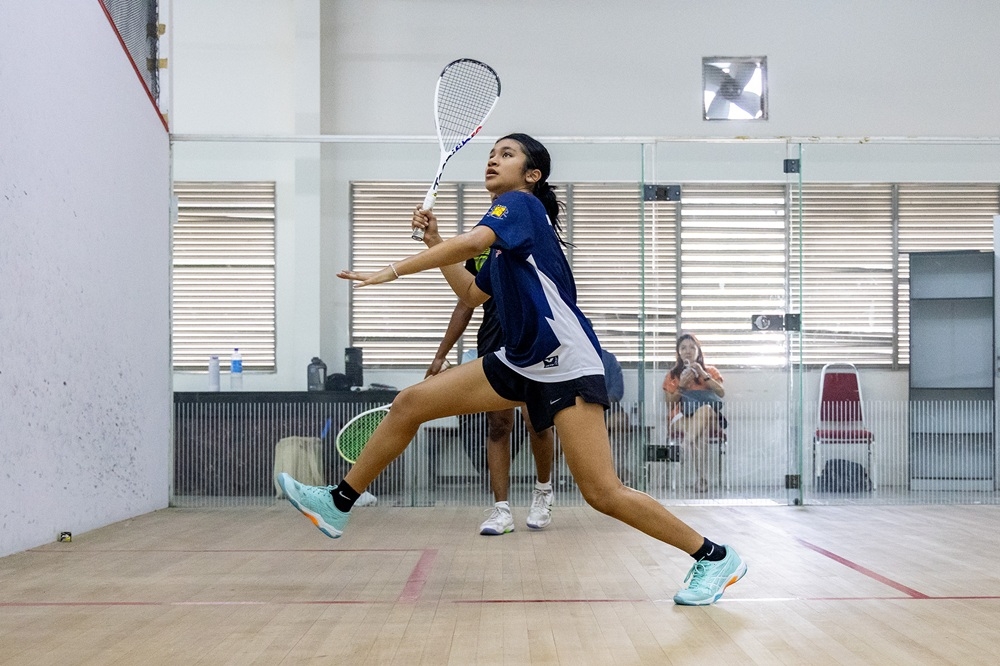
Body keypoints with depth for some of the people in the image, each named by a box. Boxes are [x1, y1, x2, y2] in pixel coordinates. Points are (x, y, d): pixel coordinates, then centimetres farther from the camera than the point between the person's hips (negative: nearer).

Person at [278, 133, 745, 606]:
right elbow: (471, 294, 27)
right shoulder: (505, 243, 17)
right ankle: (338, 504, 15)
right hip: (520, 362, 9)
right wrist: (434, 241, 19)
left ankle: (715, 557, 4)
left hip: (567, 367, -9)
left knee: (603, 494, -12)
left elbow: (471, 243, -29)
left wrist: (394, 270, -29)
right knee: (410, 404, 3)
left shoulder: (521, 204, -9)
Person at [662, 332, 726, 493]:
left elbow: (721, 393, 5)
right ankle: (702, 478, -50)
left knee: (705, 409, -45)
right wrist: (681, 386, -6)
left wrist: (703, 375, -4)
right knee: (701, 434, -43)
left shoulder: (710, 370, 23)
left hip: (710, 418, 0)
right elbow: (670, 402, 11)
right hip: (682, 418, 0)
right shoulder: (673, 374, 22)